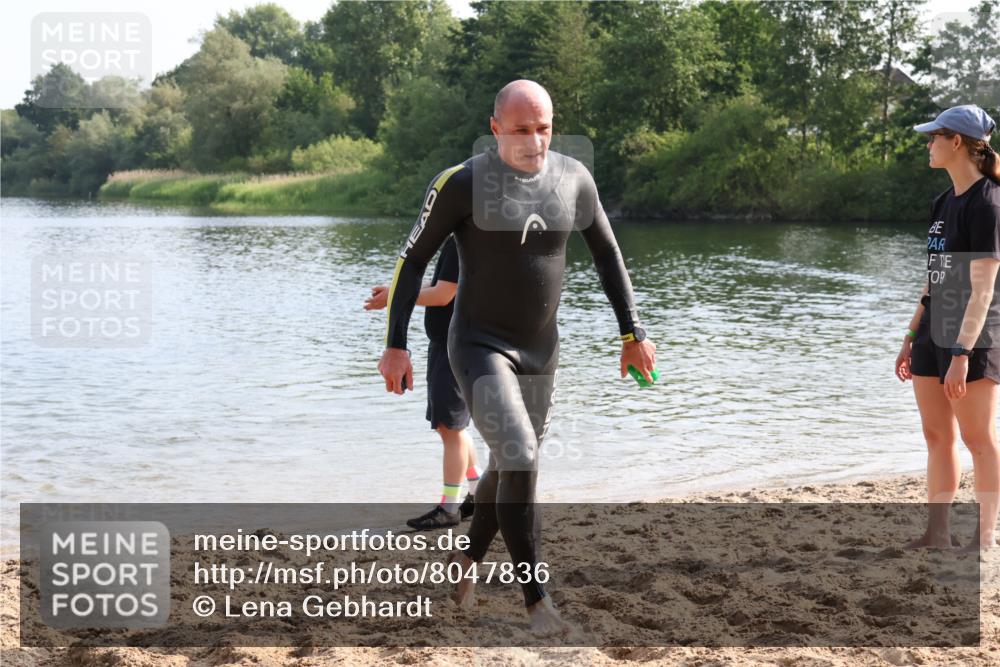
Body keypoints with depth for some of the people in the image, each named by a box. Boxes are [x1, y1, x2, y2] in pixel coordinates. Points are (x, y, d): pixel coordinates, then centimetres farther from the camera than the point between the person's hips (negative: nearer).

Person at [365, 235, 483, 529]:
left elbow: (443, 295, -21)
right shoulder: (454, 240, 12)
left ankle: (449, 508, 0)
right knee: (448, 425, 15)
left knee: (451, 426, -6)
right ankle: (478, 494, 24)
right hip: (443, 343, 10)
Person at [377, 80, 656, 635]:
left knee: (512, 465, 16)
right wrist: (395, 347, -9)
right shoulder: (462, 183, -15)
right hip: (479, 347, -5)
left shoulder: (573, 178, -3)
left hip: (540, 350, 5)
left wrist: (632, 333, 7)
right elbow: (413, 259, -7)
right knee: (520, 461, -20)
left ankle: (467, 558, 42)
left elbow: (606, 253, 9)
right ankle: (536, 599, -7)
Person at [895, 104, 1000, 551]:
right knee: (936, 436, 10)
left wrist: (962, 353, -22)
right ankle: (937, 533, 17)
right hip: (934, 335, 8)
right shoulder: (944, 203, 13)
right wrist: (912, 338, 17)